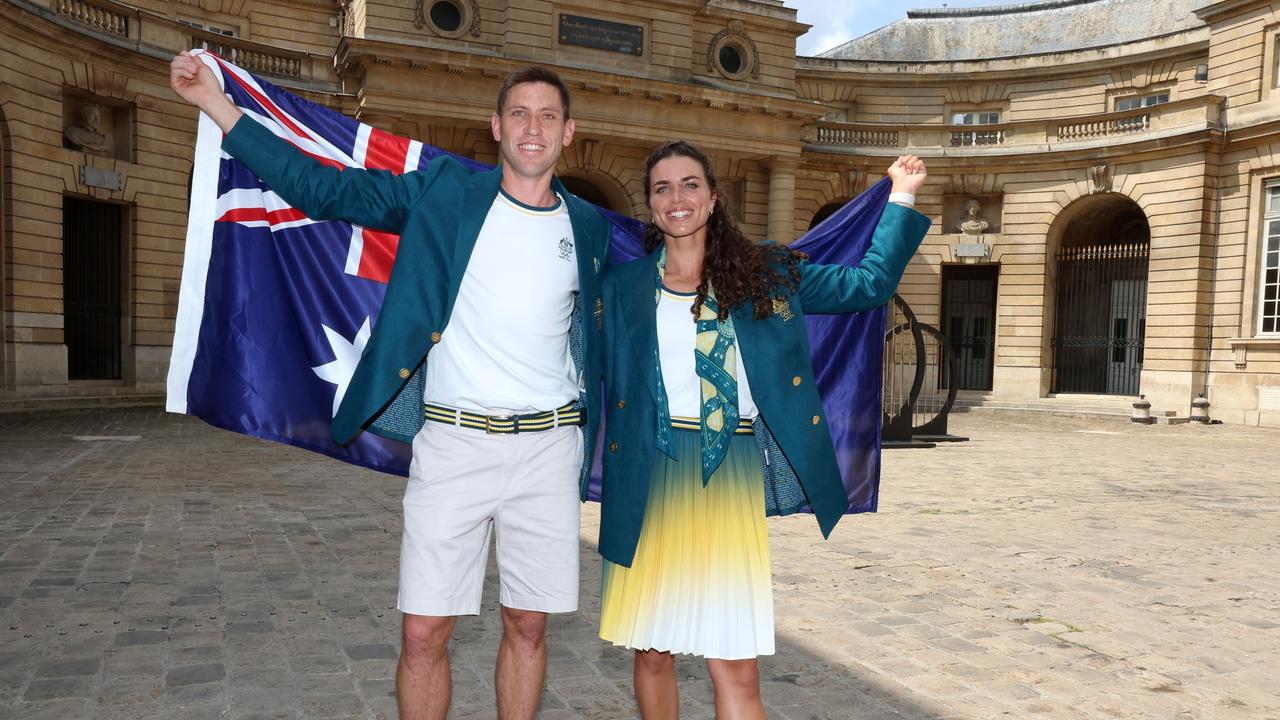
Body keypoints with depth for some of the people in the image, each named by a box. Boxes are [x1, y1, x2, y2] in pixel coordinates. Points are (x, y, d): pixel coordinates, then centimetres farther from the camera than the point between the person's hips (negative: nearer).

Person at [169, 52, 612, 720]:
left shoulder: (588, 227, 9)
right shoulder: (444, 192, 2)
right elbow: (323, 189, 3)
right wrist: (216, 101, -1)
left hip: (548, 446, 2)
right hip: (453, 440, -2)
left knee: (527, 627, 11)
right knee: (422, 635, 1)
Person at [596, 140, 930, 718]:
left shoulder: (767, 275, 9)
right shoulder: (622, 286, 8)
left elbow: (870, 283, 14)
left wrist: (901, 199, 14)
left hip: (732, 482, 0)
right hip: (649, 482, 1)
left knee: (735, 669, -4)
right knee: (651, 652, 10)